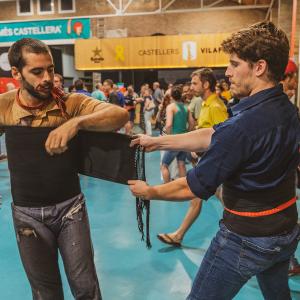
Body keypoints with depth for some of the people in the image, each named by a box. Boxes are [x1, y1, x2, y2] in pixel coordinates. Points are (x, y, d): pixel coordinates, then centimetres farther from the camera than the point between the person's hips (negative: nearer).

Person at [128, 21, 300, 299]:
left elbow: (193, 187, -21)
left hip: (247, 237, -8)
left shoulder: (244, 125, -29)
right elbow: (211, 135, 2)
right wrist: (157, 141, 3)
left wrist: (148, 191, -4)